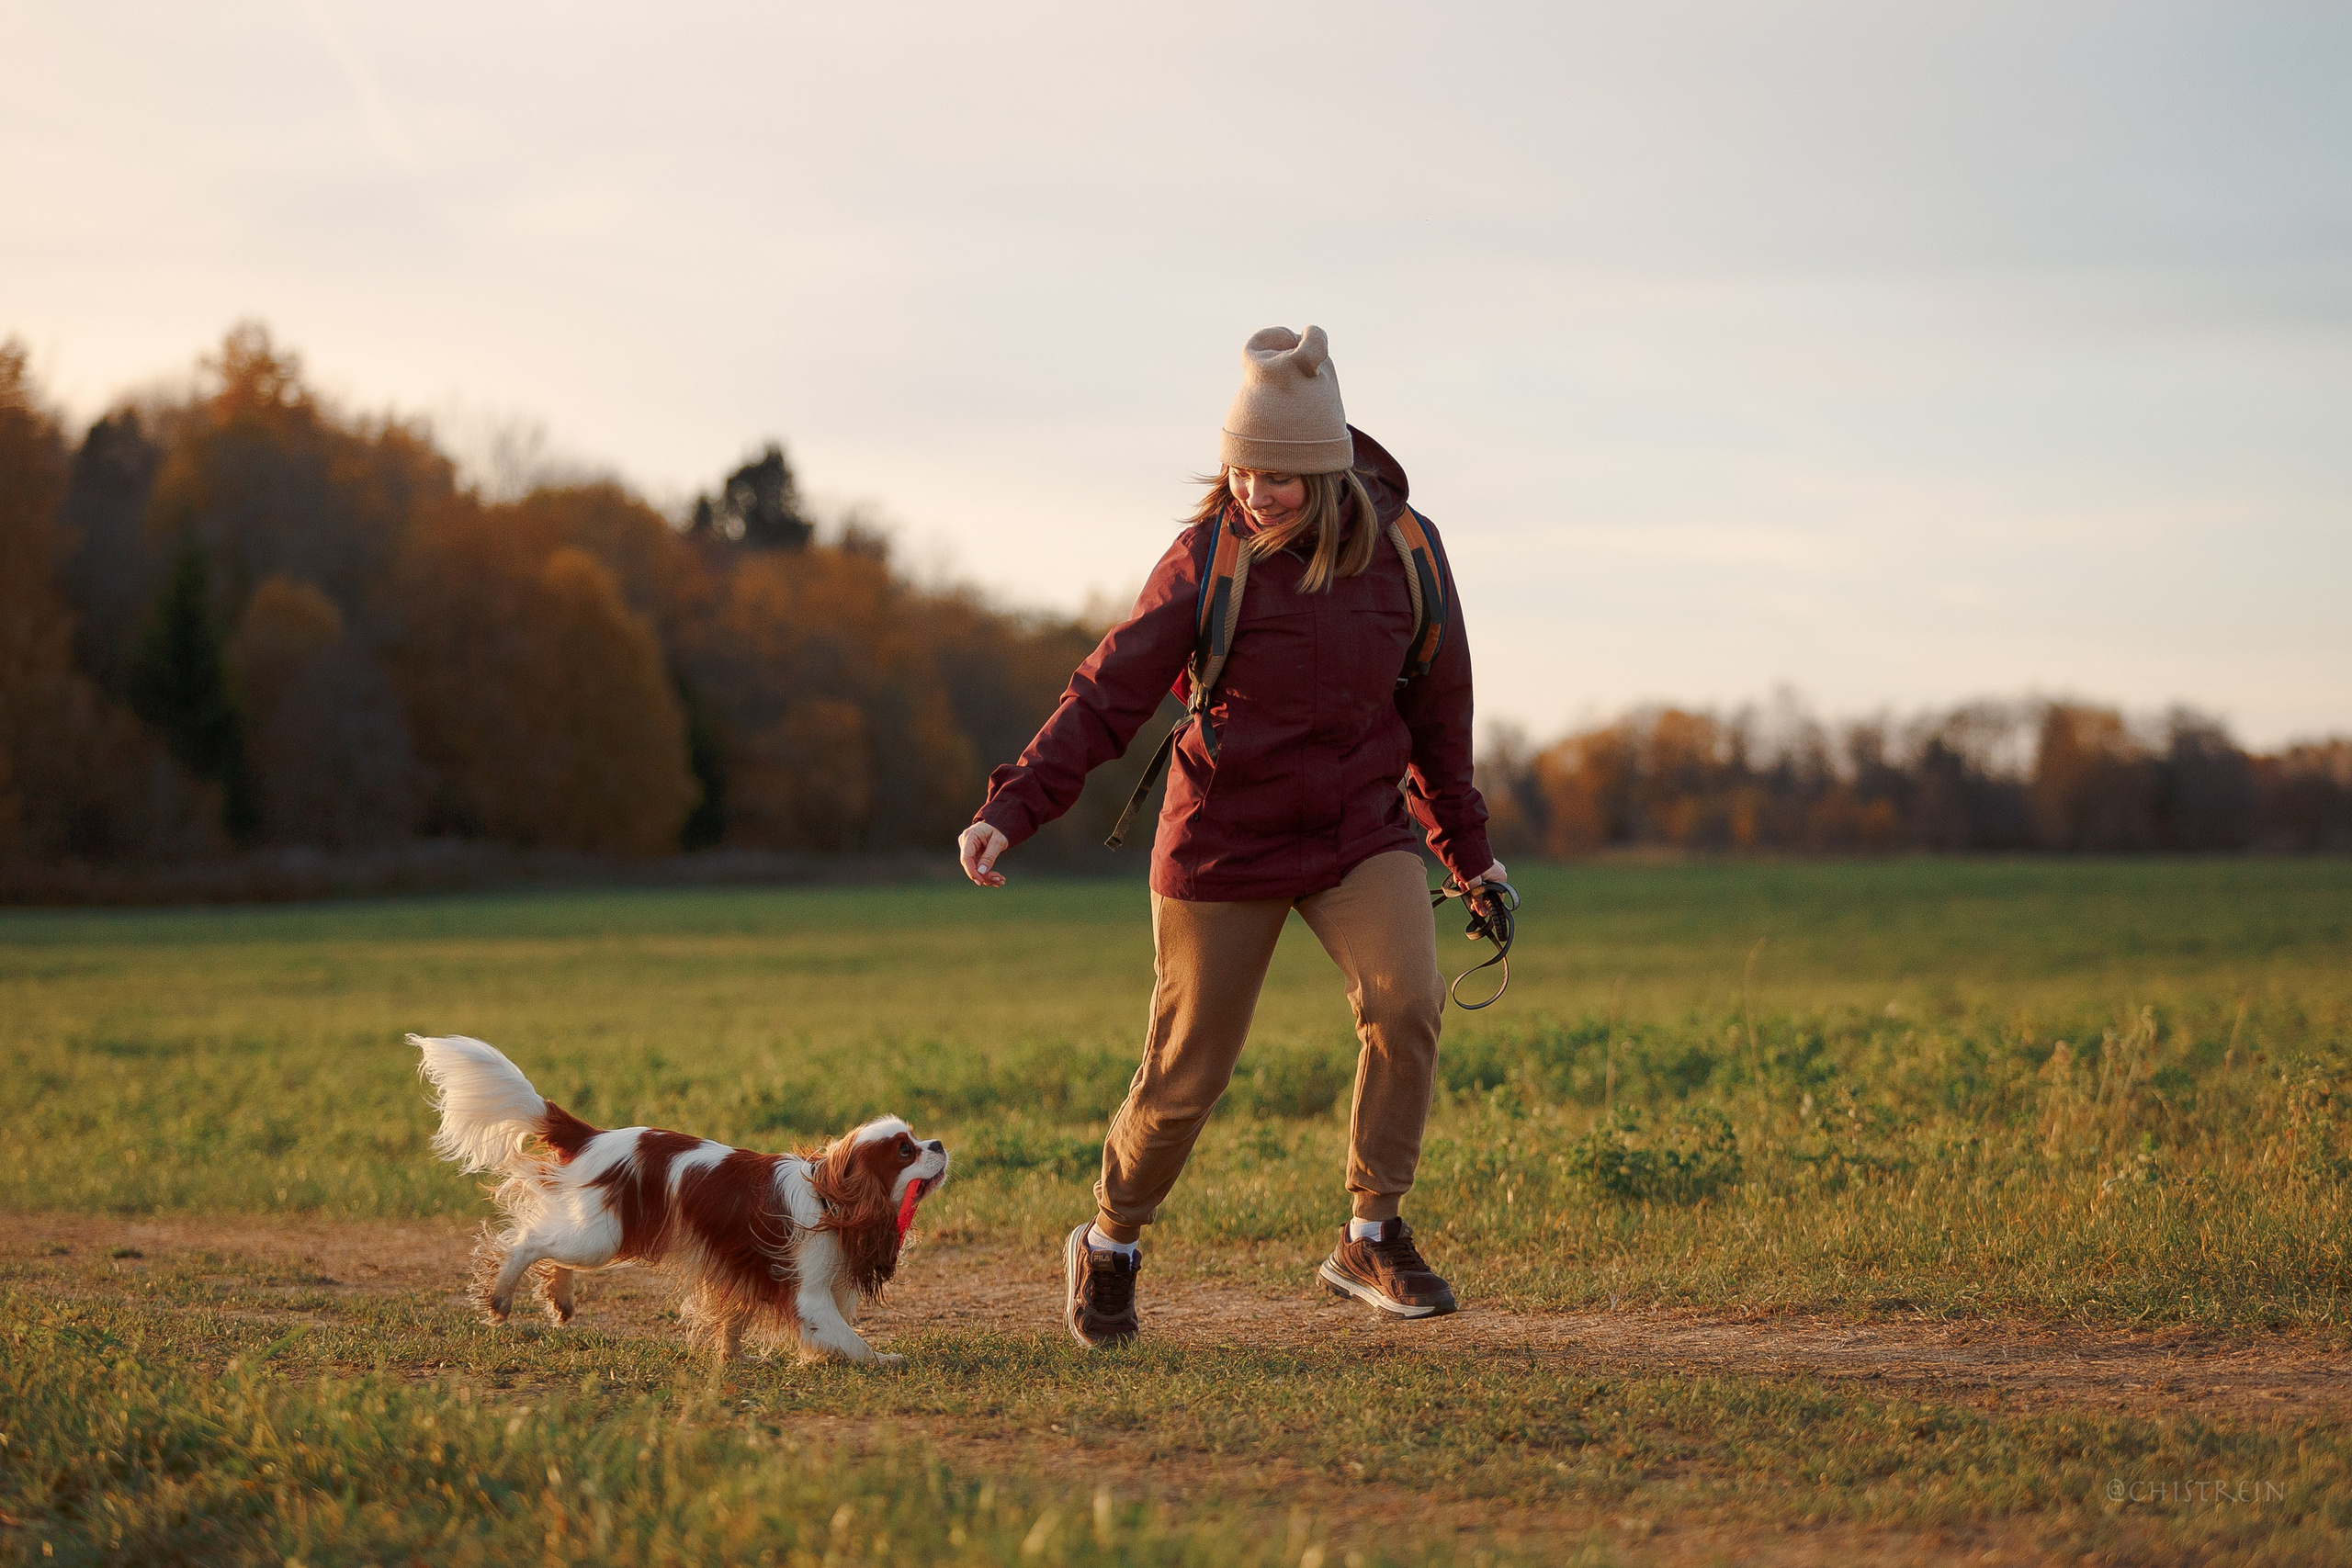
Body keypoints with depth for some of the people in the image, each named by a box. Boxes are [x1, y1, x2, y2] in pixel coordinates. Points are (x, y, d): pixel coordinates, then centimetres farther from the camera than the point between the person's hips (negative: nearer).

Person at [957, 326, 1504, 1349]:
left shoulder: (1405, 550, -4)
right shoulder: (1208, 561, -13)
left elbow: (1436, 708, 9)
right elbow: (1109, 694, -12)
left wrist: (1468, 850, 17)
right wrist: (1012, 810, -24)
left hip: (1361, 834, 2)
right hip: (1225, 845, -2)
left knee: (1407, 1003, -24)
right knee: (1186, 1072, 3)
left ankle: (1373, 1240, -9)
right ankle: (1110, 1247, 30)